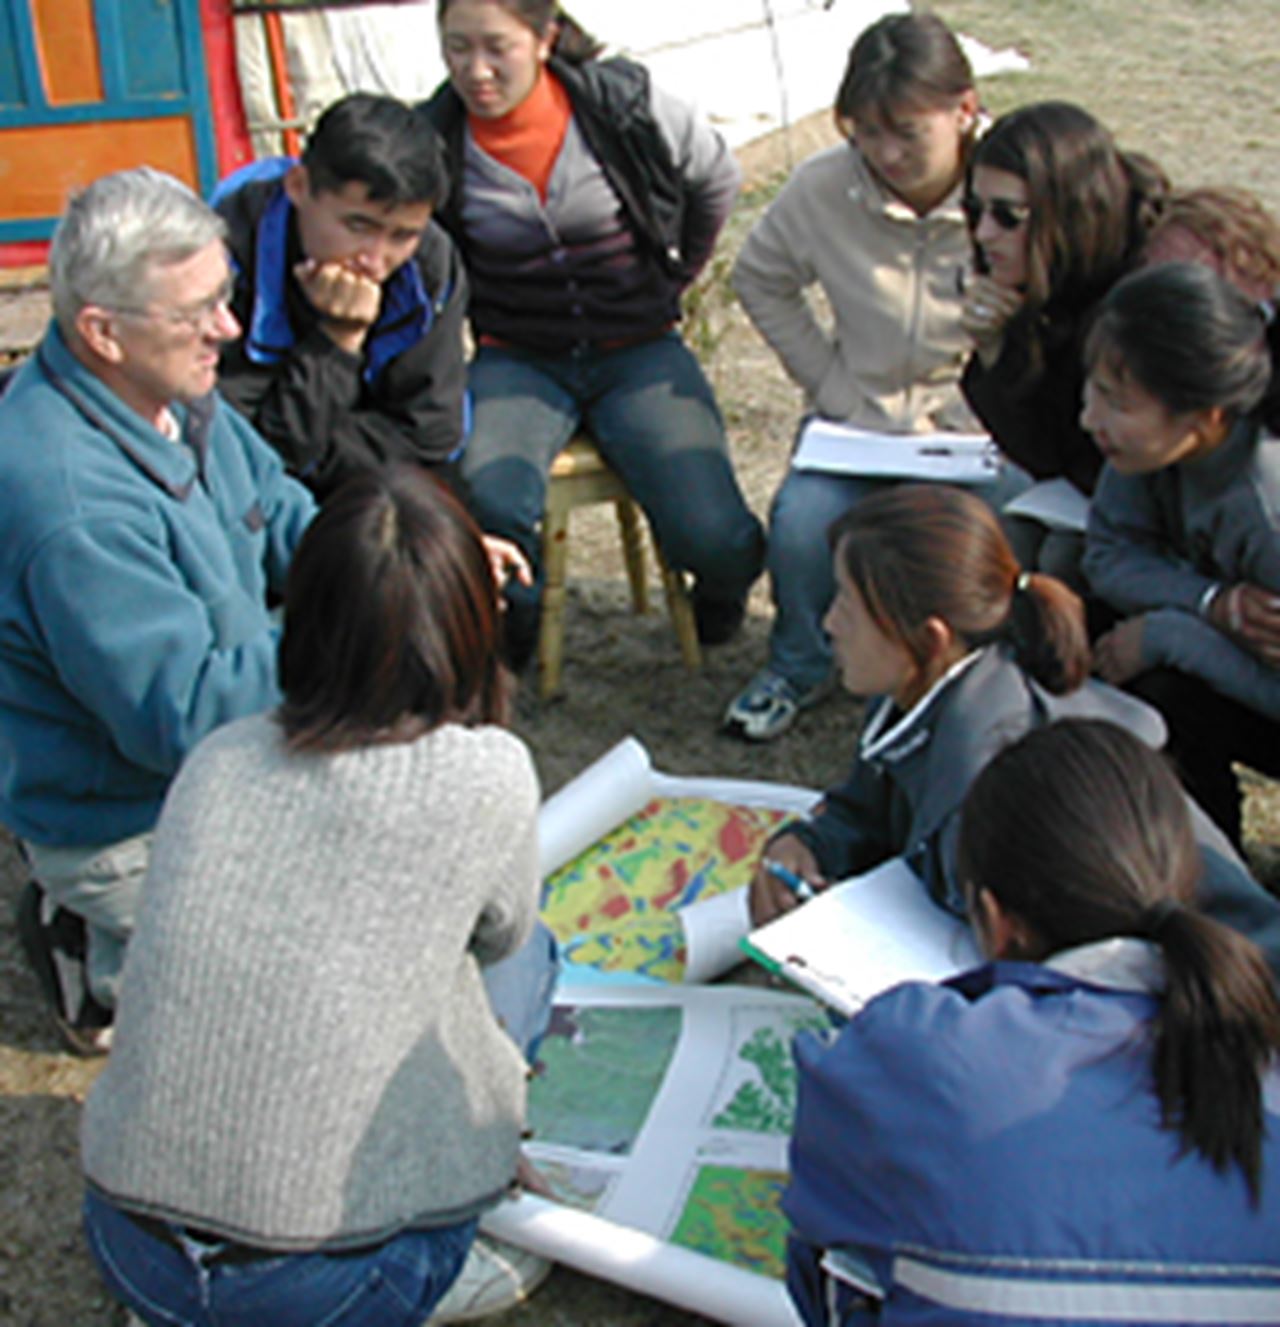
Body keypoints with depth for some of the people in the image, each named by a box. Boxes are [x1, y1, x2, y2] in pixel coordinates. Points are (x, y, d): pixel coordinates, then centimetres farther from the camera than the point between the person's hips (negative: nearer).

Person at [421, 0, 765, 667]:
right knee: (485, 507, -31)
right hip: (518, 360, 1)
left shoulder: (623, 103, -9)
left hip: (638, 350, 0)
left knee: (712, 537, -20)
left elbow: (716, 180, 11)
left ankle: (721, 585, 21)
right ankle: (511, 627, 4)